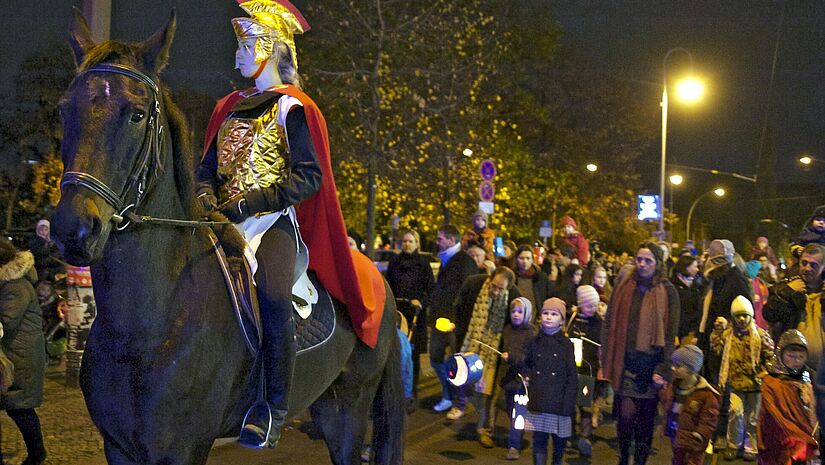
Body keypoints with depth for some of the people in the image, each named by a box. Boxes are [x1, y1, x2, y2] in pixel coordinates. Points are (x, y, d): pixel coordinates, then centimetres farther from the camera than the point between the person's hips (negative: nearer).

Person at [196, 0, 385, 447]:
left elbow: (308, 176, -9)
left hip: (273, 219, -7)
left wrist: (249, 203, -17)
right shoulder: (230, 107, 20)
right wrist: (206, 193, -2)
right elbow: (209, 164, 21)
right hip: (224, 218, 7)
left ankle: (274, 409, -24)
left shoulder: (292, 109, 0)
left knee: (272, 295, -33)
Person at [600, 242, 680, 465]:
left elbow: (670, 334, -2)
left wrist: (663, 369, -8)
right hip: (625, 361, 1)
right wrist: (604, 359, 3)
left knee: (646, 418, 7)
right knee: (626, 413, -8)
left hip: (650, 363, -1)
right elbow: (609, 322, 7)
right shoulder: (624, 284, 5)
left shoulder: (667, 292, -1)